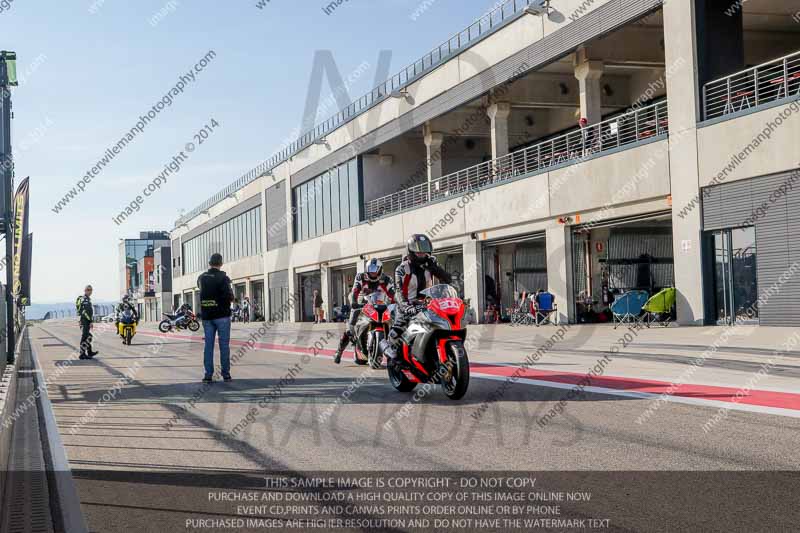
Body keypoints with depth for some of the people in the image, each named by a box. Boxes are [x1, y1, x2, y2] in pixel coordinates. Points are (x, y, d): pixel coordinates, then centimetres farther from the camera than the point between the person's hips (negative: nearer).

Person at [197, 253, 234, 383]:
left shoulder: (201, 278, 6)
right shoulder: (223, 277, -11)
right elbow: (229, 297, -16)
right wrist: (231, 293, 5)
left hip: (206, 316, 4)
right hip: (222, 315, -4)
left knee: (208, 344, 5)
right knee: (224, 345, 2)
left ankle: (208, 374, 1)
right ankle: (226, 374, 4)